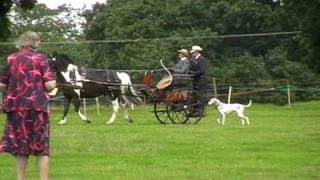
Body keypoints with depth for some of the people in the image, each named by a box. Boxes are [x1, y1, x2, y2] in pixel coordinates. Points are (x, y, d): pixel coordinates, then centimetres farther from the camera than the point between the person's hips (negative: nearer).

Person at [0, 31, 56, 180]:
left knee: (20, 147, 11)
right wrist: (53, 84, 13)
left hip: (15, 107, 2)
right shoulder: (40, 59, -3)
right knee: (41, 147, 5)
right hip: (37, 106, -2)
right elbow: (49, 85, -9)